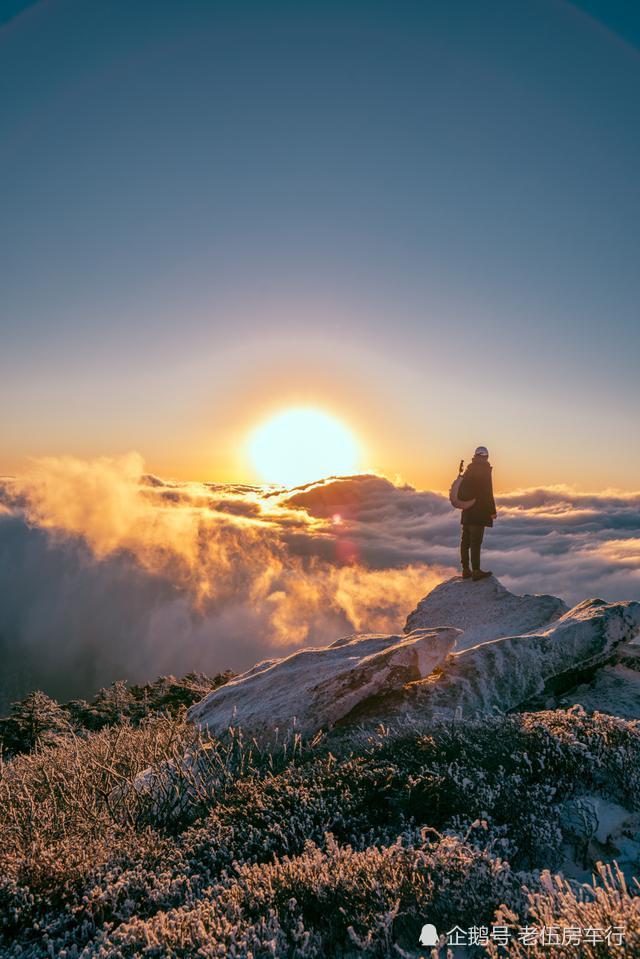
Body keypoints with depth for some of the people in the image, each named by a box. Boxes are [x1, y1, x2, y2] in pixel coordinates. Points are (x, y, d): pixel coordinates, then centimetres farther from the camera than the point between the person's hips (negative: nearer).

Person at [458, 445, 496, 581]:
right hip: (479, 512, -8)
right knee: (476, 541, -8)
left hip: (467, 512, 8)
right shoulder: (484, 471, -11)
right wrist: (492, 511, -11)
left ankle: (466, 570, 16)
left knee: (466, 540, 11)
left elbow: (460, 491, 17)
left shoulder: (468, 470, 13)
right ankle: (476, 571, -7)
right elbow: (488, 493, -15)